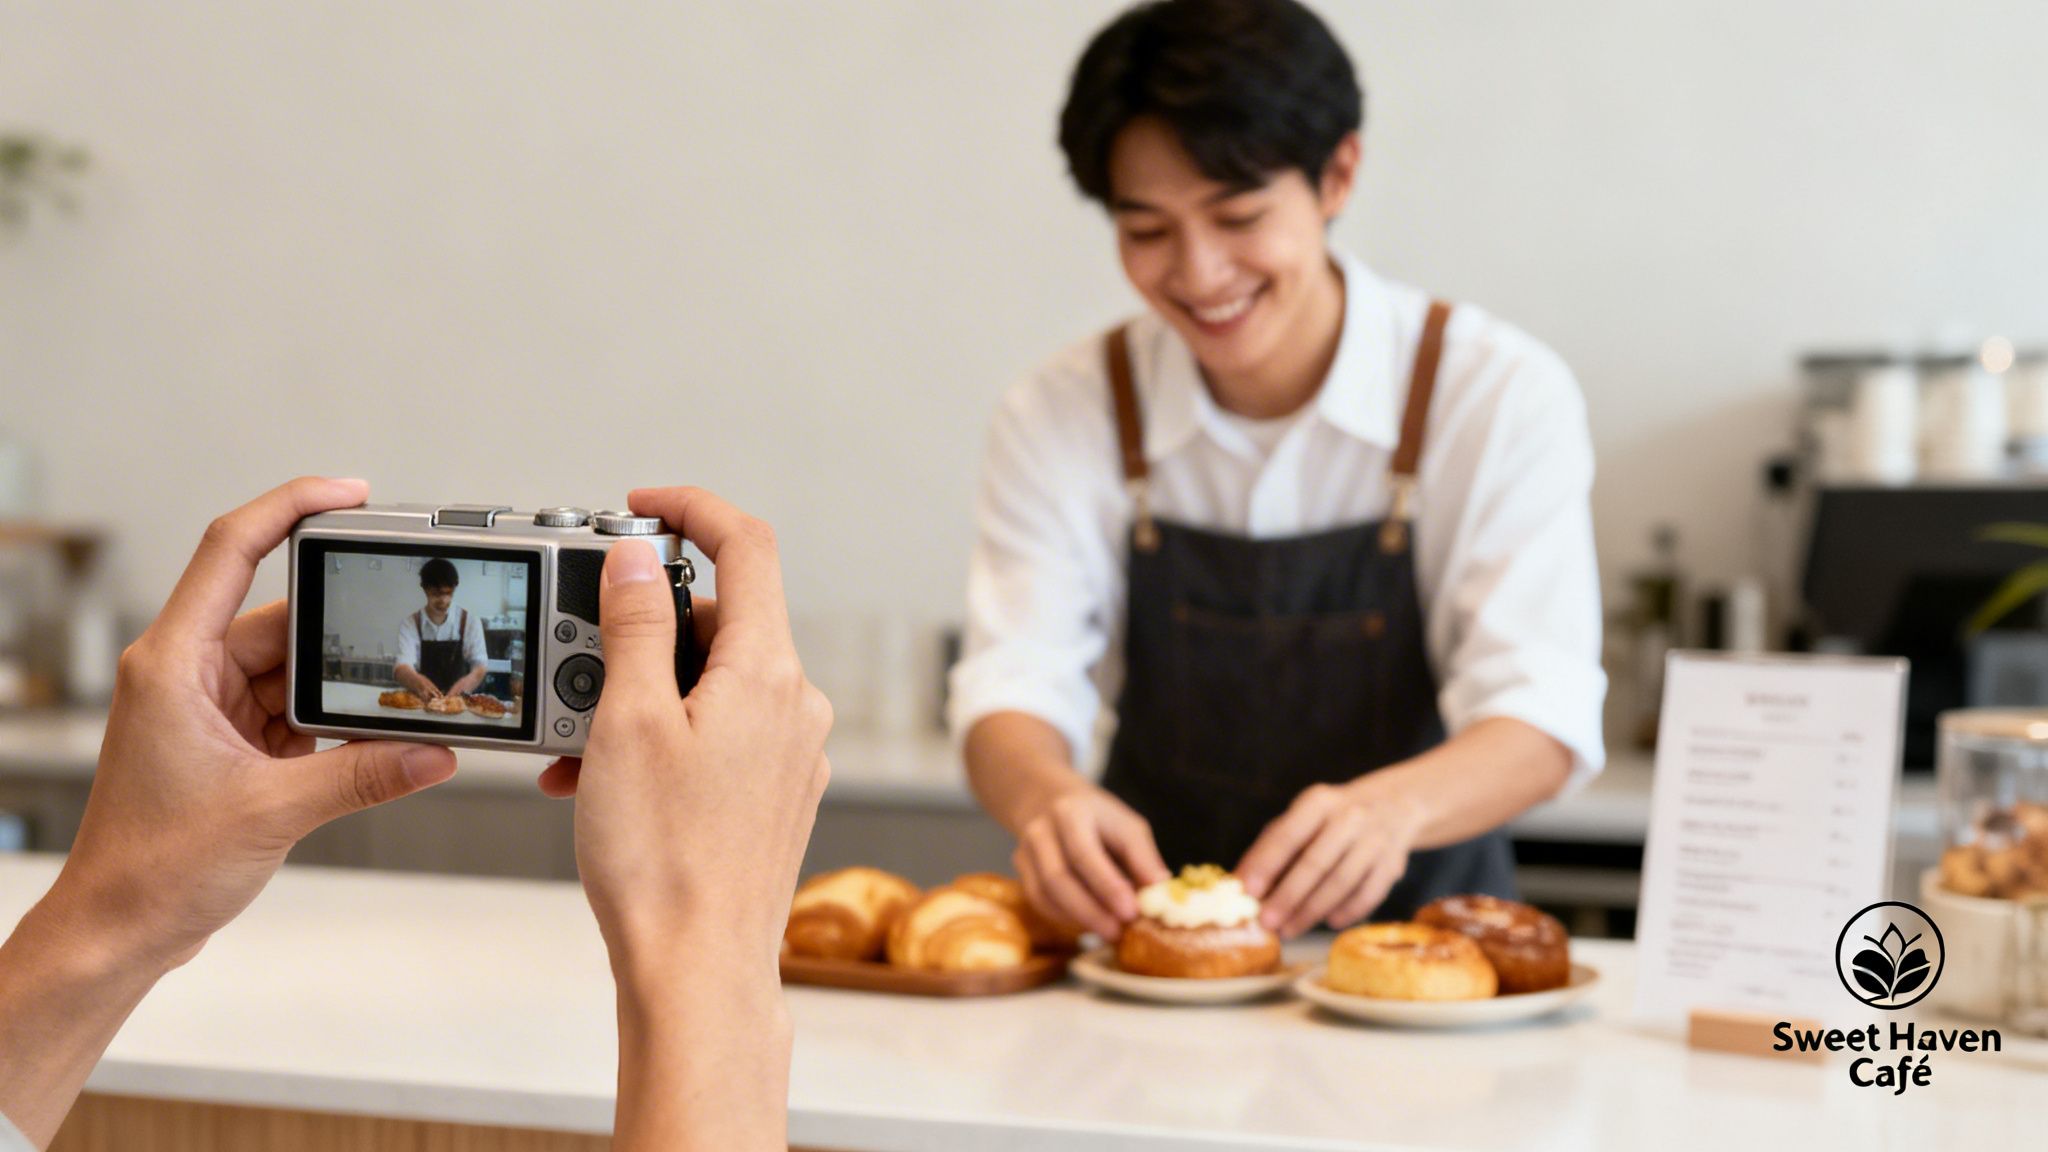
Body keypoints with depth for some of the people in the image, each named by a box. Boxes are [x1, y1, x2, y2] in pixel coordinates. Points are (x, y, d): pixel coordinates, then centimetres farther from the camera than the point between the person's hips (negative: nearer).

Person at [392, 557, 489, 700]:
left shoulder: (470, 623, 1)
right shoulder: (410, 624, 1)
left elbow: (480, 667, -7)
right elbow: (402, 669, -13)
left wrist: (468, 682, -31)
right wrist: (418, 681, -36)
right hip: (421, 701, 1)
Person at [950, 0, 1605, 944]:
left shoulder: (1502, 398, -7)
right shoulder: (1061, 418, -1)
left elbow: (1545, 716, -14)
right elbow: (1011, 689, -8)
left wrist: (1395, 805, -36)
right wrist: (1047, 796, -33)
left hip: (1416, 930, -2)